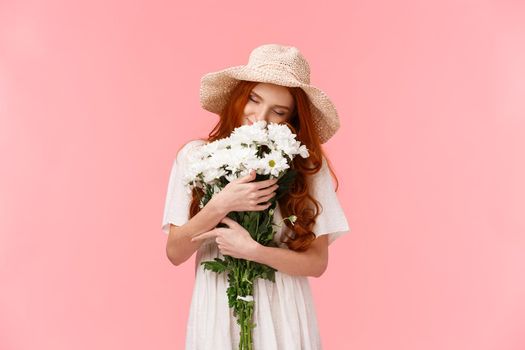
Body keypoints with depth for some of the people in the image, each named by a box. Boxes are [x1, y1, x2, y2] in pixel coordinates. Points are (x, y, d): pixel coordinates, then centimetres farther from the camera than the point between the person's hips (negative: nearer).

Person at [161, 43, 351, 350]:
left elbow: (317, 262, -7)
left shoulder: (308, 166, -9)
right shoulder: (195, 156, -8)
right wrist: (220, 206, -21)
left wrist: (252, 250, -20)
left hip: (282, 315, 0)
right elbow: (175, 254, -7)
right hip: (217, 312, 0)